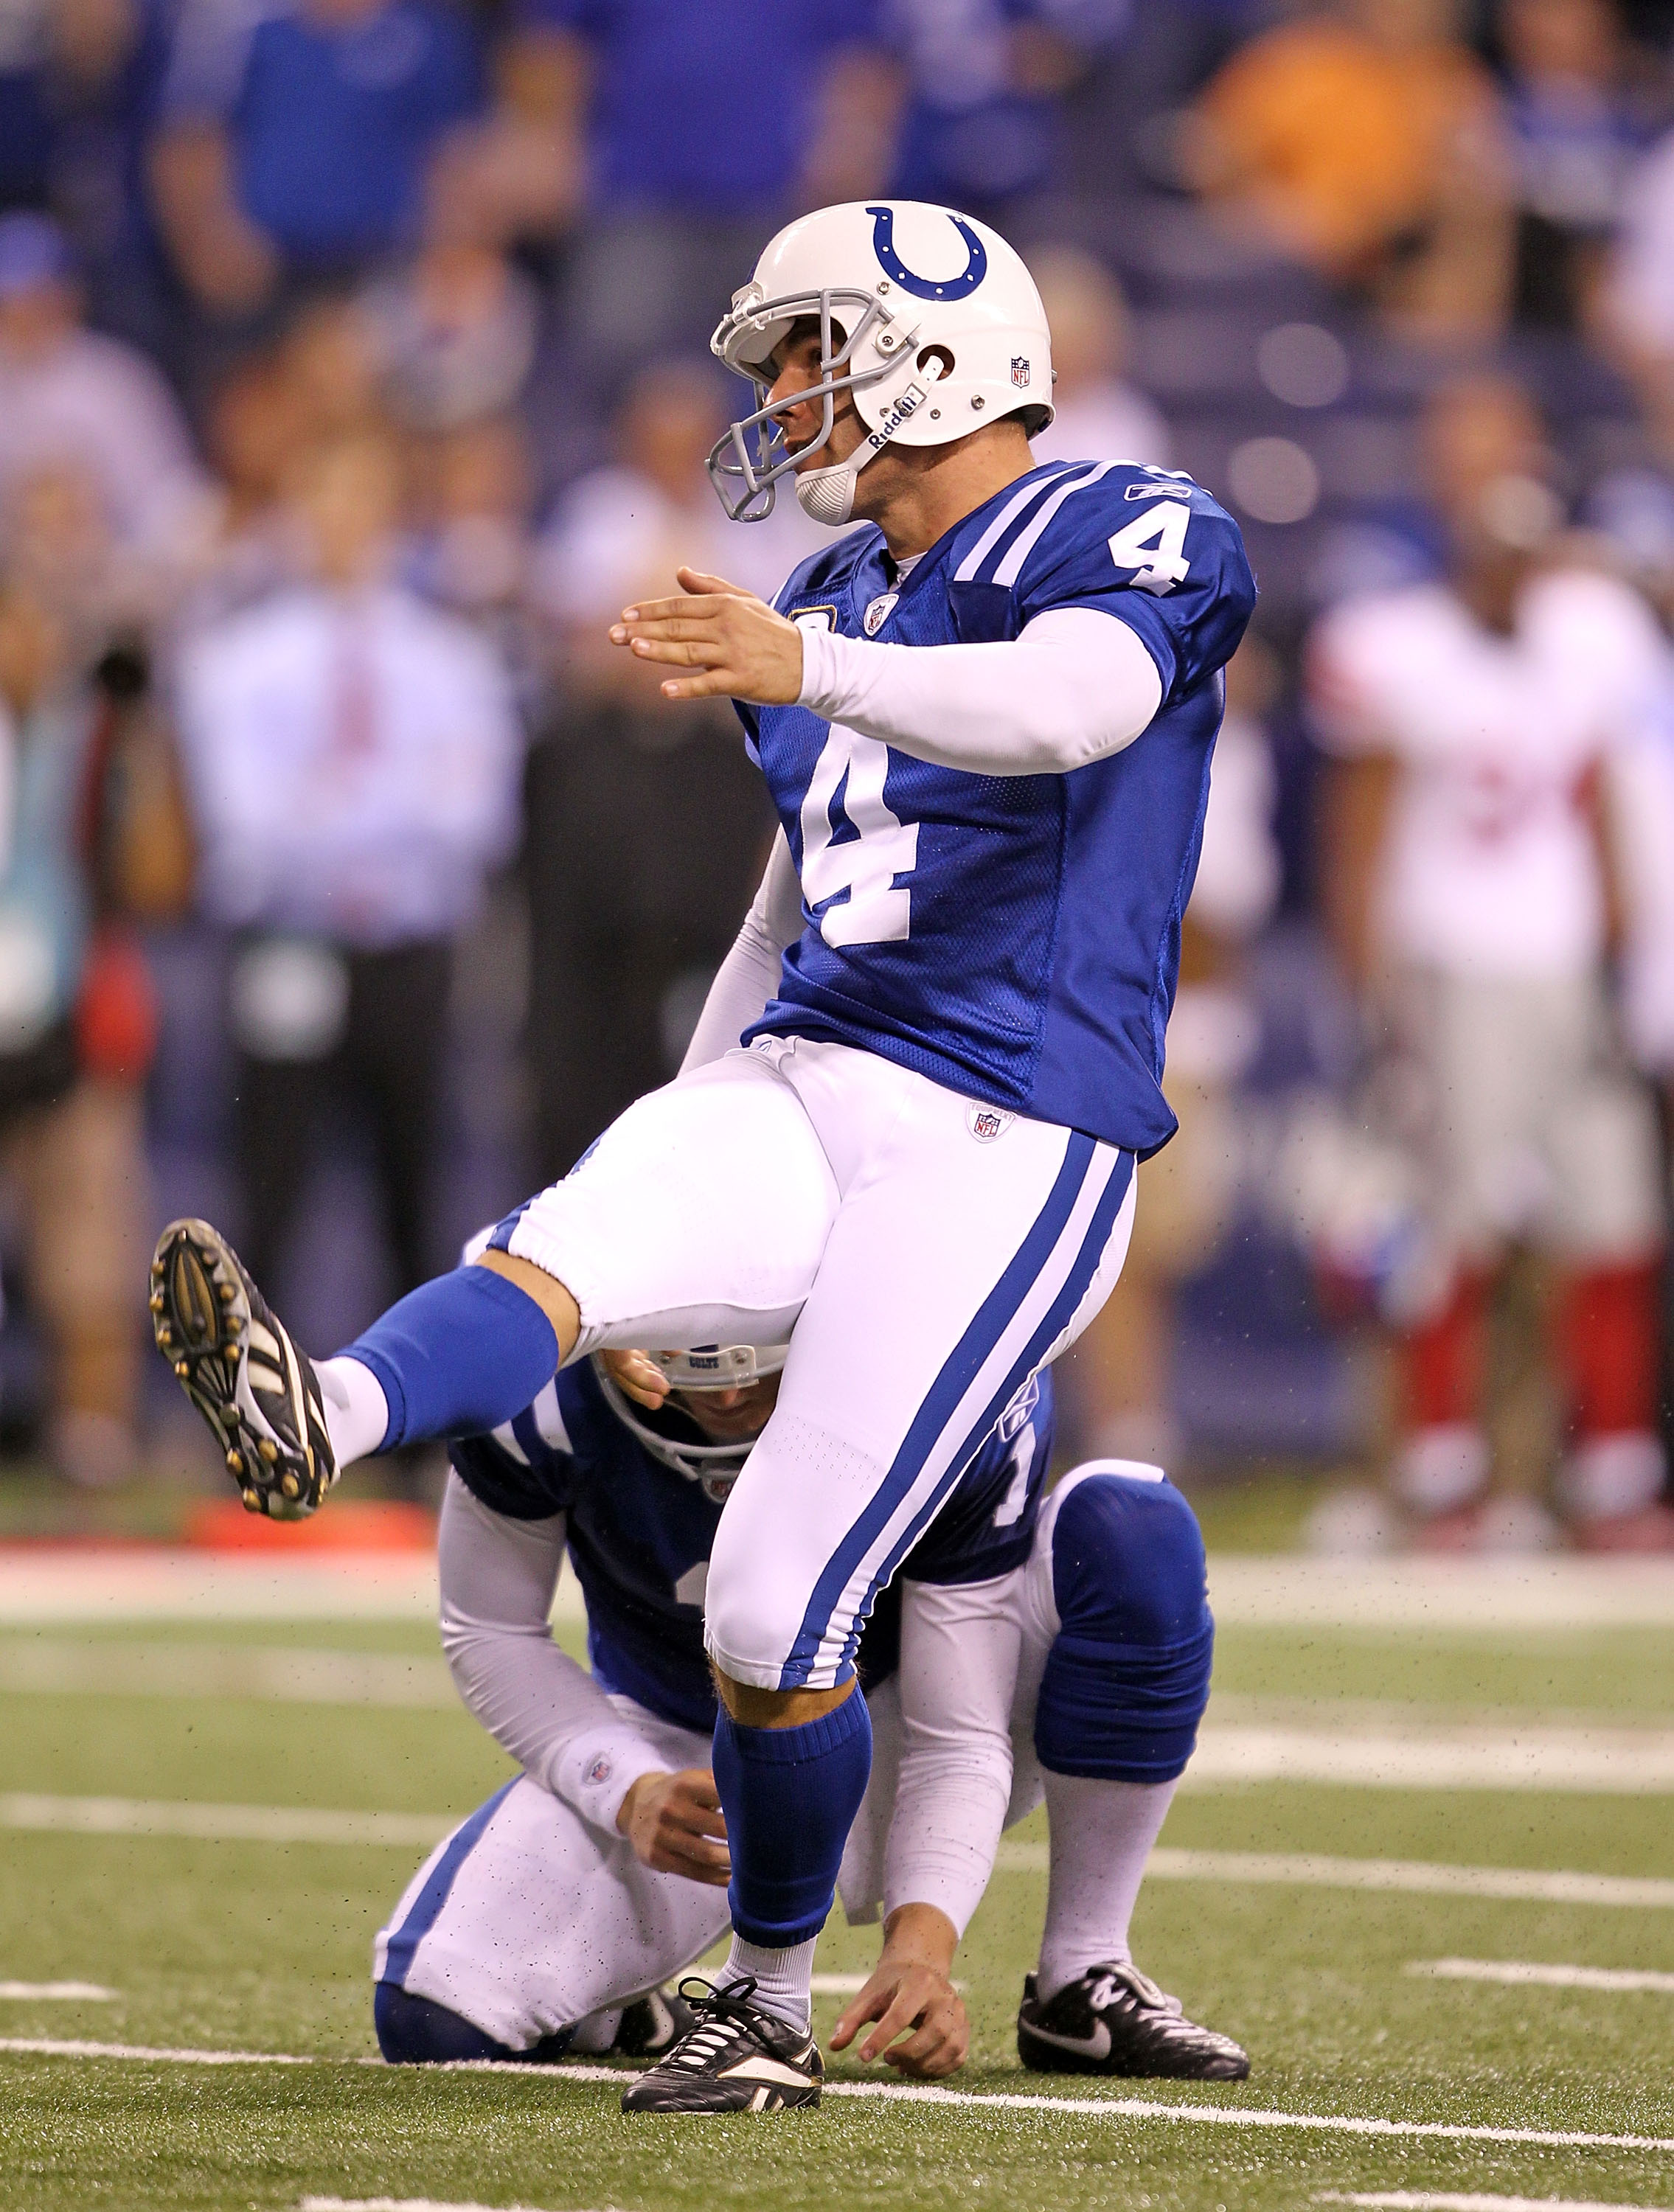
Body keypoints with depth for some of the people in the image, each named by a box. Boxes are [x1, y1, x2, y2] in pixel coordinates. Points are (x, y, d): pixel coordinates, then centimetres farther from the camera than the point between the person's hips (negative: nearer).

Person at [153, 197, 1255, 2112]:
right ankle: (323, 1424, -59)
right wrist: (683, 1189, 24)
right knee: (559, 1256, -28)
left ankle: (776, 2000, 10)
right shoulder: (848, 595, 21)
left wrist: (803, 667, -44)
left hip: (1004, 1146, -6)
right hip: (801, 1096, 6)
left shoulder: (1133, 542, -4)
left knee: (775, 1620, -11)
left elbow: (1065, 709, -28)